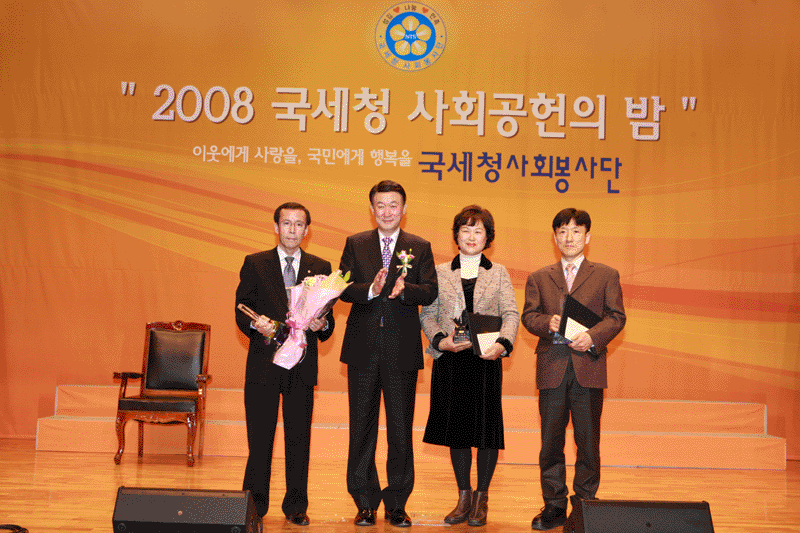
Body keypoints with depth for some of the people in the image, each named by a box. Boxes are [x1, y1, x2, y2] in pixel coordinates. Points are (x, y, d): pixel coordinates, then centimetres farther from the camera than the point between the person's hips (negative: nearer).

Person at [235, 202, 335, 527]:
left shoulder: (320, 267, 11)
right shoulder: (254, 264, 7)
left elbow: (327, 316, 10)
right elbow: (241, 310, 3)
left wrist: (322, 324, -12)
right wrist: (256, 323, -18)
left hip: (302, 365, 1)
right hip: (263, 365, -1)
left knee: (299, 439, 5)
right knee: (260, 439, 2)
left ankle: (296, 507, 16)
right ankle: (254, 506, 14)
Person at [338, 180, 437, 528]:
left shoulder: (420, 248, 5)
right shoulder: (355, 245, 7)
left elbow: (430, 292, -6)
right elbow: (343, 288, -3)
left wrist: (403, 289, -26)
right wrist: (371, 289, -22)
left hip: (402, 351, -1)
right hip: (363, 348, 1)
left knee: (401, 429, 5)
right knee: (362, 427, 7)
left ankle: (397, 503, 16)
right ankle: (365, 502, 18)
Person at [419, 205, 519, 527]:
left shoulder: (498, 273, 10)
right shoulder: (439, 272, 11)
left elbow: (511, 313, 1)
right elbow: (427, 314, 6)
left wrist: (503, 343, -17)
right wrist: (441, 340, -12)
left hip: (486, 359, 0)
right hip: (450, 360, 1)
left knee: (487, 426, 0)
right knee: (456, 427, 6)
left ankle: (481, 498, 15)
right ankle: (463, 497, 19)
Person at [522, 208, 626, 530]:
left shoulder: (606, 275, 11)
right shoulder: (539, 278, 16)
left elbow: (616, 317, 3)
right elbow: (529, 316, 7)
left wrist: (593, 337, -14)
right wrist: (548, 322, -14)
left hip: (588, 366, -1)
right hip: (551, 368, 1)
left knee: (588, 441, 2)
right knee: (551, 441, 4)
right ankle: (554, 506, 13)